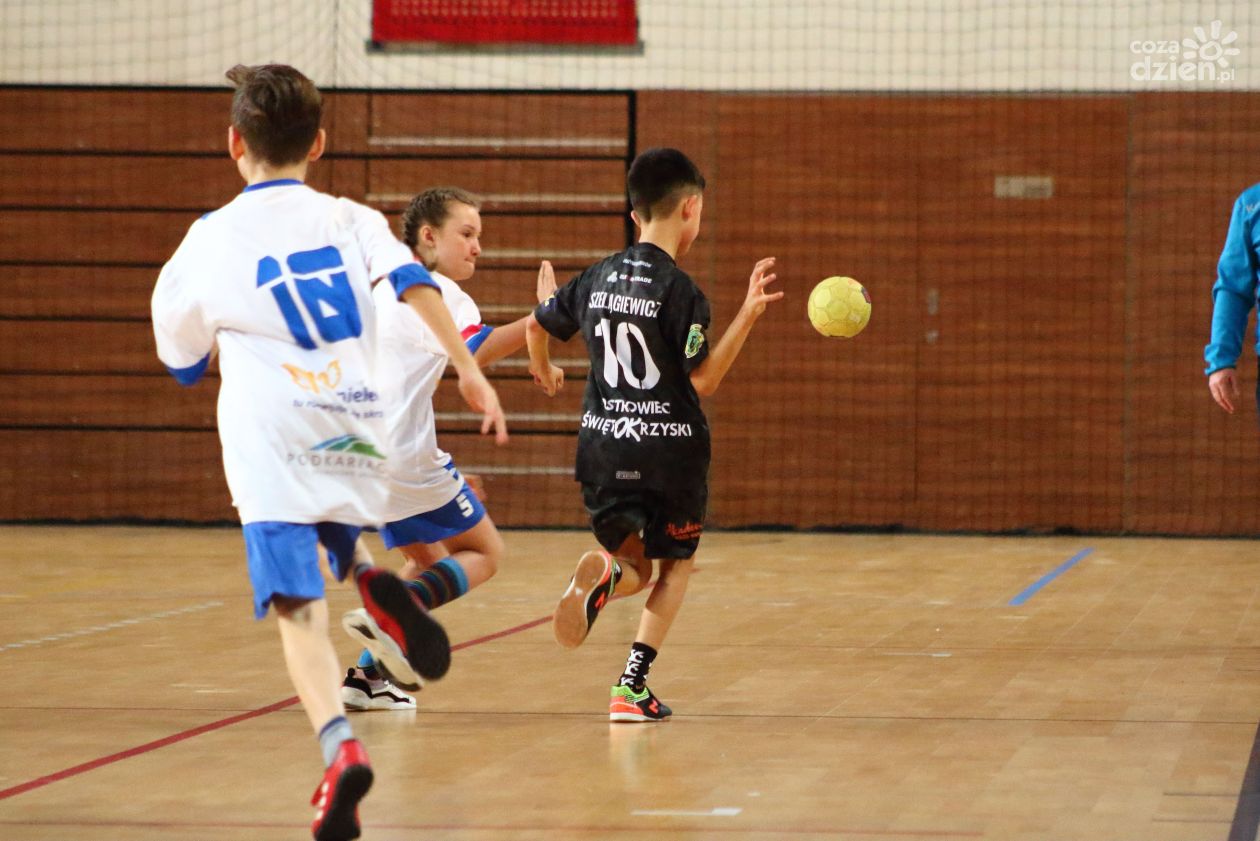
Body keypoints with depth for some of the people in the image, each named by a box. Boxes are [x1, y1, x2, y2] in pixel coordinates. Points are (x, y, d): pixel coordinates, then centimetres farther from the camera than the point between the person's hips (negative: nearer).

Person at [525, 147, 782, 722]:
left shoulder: (597, 279, 5)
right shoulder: (679, 290, -13)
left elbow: (536, 325, 17)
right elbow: (702, 380, -13)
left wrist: (544, 372, 38)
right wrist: (748, 315, -15)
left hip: (603, 447, 4)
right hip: (670, 449, -4)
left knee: (635, 568, 16)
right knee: (675, 566, 15)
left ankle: (605, 572, -23)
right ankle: (632, 687, 0)